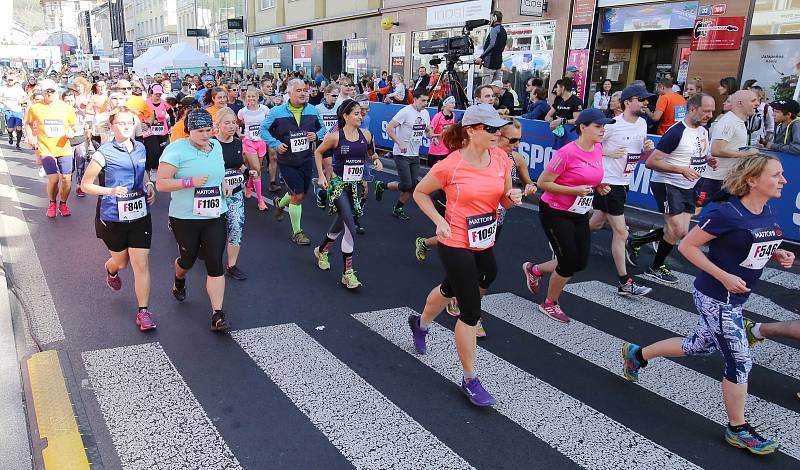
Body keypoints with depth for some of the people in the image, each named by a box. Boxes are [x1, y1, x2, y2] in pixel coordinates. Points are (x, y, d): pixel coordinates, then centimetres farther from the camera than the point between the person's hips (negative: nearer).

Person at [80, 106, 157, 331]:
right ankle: (110, 269, 56)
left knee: (141, 264, -3)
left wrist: (149, 186, 5)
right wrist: (111, 191, -22)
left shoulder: (141, 148, 4)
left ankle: (143, 311, 5)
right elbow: (85, 185, -7)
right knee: (121, 262, 17)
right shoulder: (104, 153, -11)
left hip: (140, 215, 3)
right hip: (113, 217, -2)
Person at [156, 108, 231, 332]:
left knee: (215, 264, -5)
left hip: (215, 216, 3)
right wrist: (190, 182, -26)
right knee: (188, 259, 17)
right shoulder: (176, 149, -12)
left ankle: (217, 315, -2)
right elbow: (161, 183, -16)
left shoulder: (216, 146, 6)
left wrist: (224, 184, 6)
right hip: (185, 218, -3)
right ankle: (179, 280, 55)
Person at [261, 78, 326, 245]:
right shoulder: (277, 112, -10)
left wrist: (317, 135, -9)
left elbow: (322, 127, 13)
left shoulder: (312, 110, -2)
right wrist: (275, 144, -13)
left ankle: (280, 203, 53)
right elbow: (264, 129, 0)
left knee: (301, 194, 17)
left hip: (306, 161, 4)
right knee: (298, 195, -9)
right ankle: (297, 233, 7)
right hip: (287, 161, -4)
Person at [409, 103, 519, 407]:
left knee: (450, 289, 28)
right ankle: (470, 380, 15)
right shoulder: (450, 165, -18)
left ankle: (420, 324, 59)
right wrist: (439, 221, -16)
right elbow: (420, 193, -4)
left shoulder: (501, 159, -3)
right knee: (471, 312, -3)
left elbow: (503, 200, 9)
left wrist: (512, 197, -14)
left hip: (485, 243, 7)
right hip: (456, 245, -6)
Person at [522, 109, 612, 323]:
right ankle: (550, 304, 22)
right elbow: (542, 183, -19)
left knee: (581, 262, 9)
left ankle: (534, 269, 32)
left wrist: (599, 187, -1)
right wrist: (575, 190, -25)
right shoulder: (567, 153, -21)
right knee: (569, 263, -4)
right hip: (555, 213, -8)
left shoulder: (598, 149, 2)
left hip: (580, 214, 8)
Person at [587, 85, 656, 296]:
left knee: (596, 223, 19)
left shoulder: (642, 123, 8)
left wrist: (647, 149, -3)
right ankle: (624, 283, 4)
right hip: (609, 182, -8)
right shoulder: (613, 124, -16)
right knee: (621, 232, -4)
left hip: (624, 182, 8)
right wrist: (609, 152, -21)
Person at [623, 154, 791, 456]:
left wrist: (778, 255, -3)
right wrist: (724, 277, -23)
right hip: (715, 298, -9)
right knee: (740, 362, 0)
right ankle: (738, 430, 20)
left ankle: (637, 354, 41)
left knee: (699, 347, 22)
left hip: (734, 298, 9)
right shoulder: (726, 213, -23)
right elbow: (687, 246, -18)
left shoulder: (769, 213, 1)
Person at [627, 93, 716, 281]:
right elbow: (650, 162, -23)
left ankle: (634, 242, 22)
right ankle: (656, 268, 12)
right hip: (667, 184, -8)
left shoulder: (703, 130, 7)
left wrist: (708, 159, 4)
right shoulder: (676, 132, -20)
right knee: (677, 230, -10)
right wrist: (682, 170, -28)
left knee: (681, 232, 7)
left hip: (687, 188, 9)